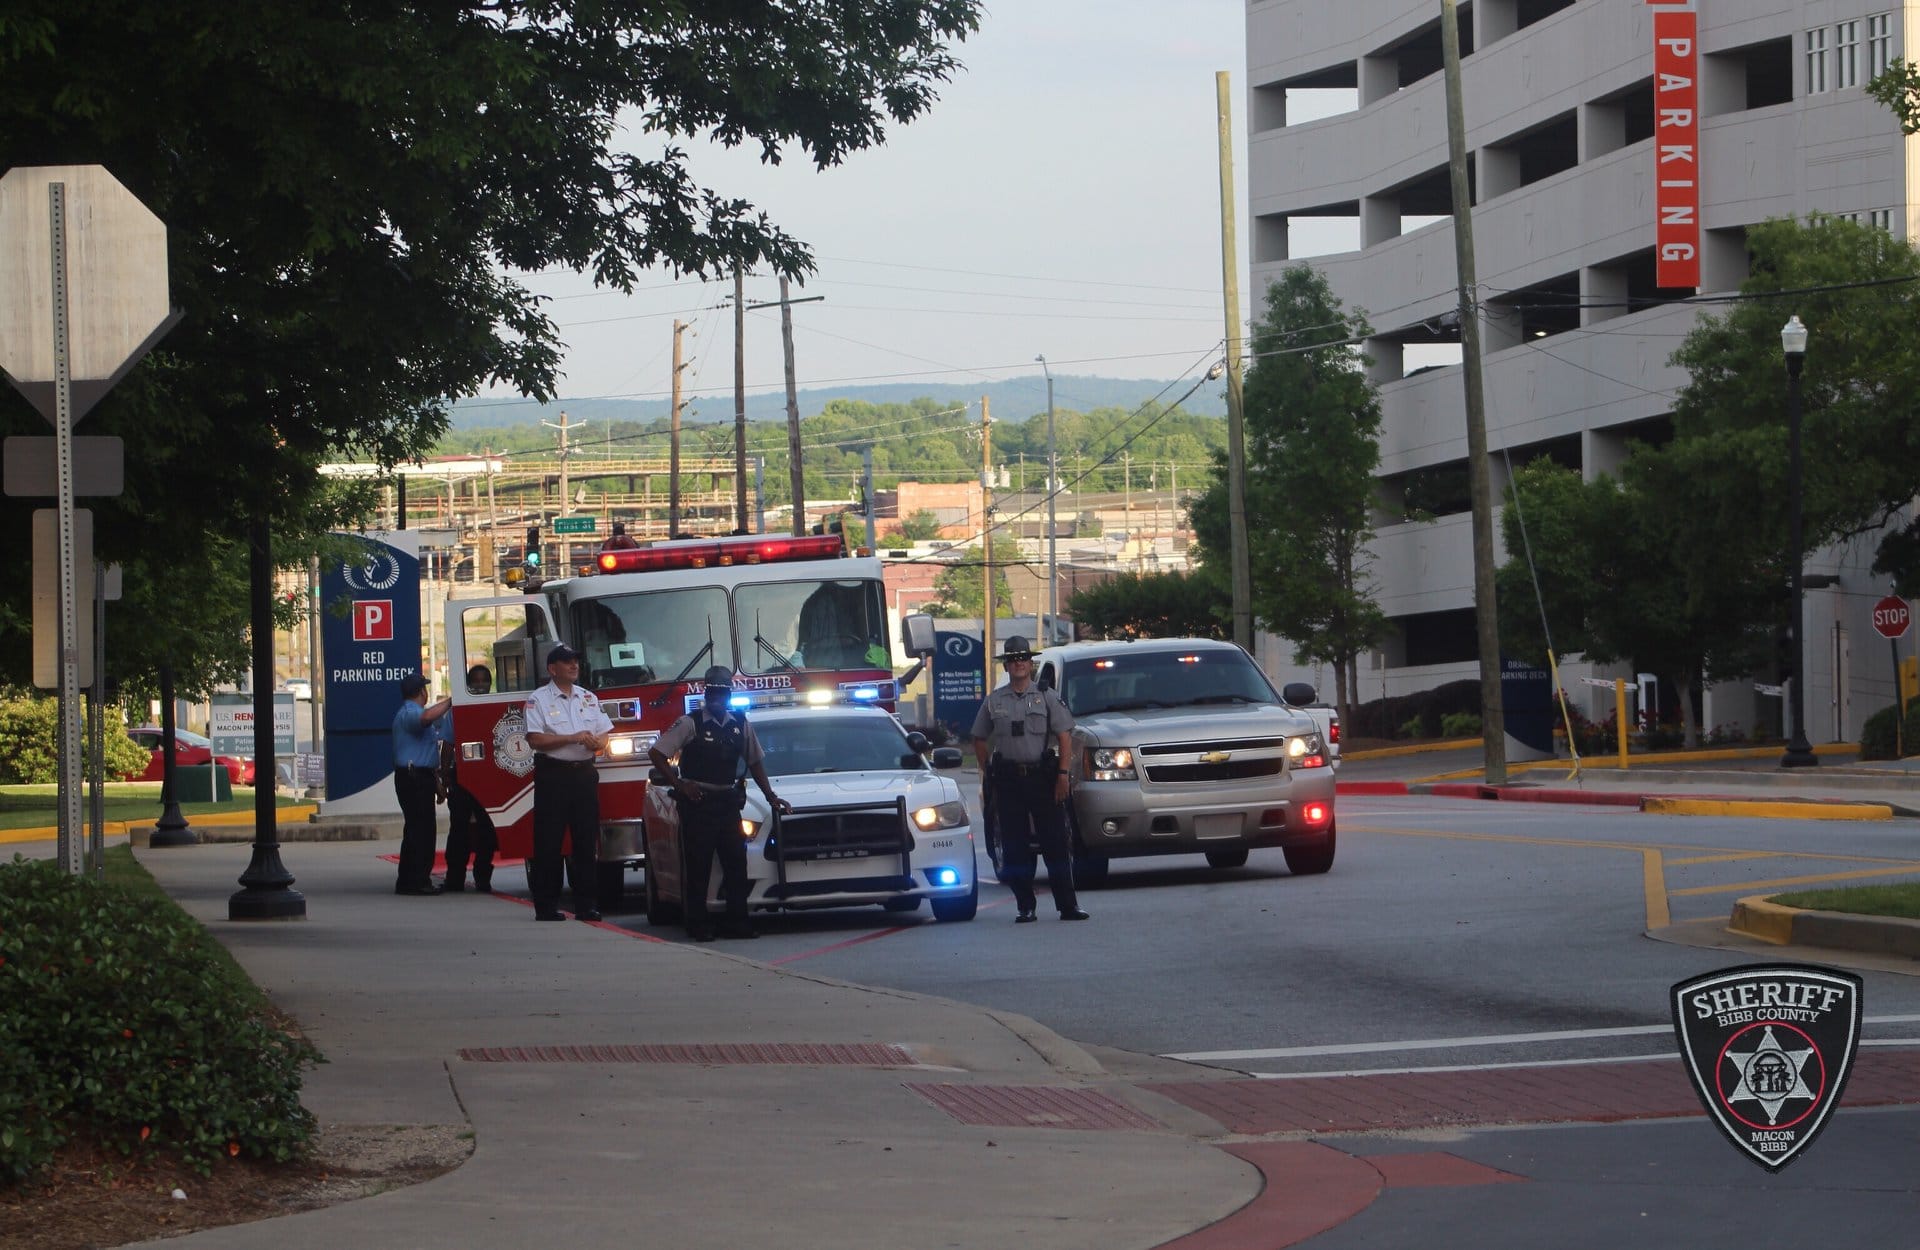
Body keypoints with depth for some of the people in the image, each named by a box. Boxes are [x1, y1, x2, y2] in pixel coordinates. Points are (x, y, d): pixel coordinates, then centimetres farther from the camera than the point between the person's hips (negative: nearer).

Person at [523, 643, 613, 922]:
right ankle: (546, 906, 1)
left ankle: (586, 904, 9)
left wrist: (598, 742, -8)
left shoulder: (588, 698, 15)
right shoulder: (538, 700, -2)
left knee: (587, 841, 4)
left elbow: (604, 732, 16)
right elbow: (535, 739, -12)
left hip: (584, 775, 5)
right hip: (553, 776, -5)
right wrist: (572, 738, -18)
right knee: (549, 843, -3)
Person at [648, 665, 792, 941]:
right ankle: (698, 926, 1)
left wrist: (771, 796, 15)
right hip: (697, 803, -5)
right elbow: (657, 753, -6)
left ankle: (736, 922, 9)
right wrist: (679, 784, -10)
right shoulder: (689, 724, -5)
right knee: (698, 866, -3)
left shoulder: (740, 724, 9)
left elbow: (755, 762, 19)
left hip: (729, 803, 5)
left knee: (736, 862, 2)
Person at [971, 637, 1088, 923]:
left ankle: (1067, 905, 0)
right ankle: (1025, 907, 7)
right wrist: (988, 774, 6)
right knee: (1014, 846, 1)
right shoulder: (994, 701, 9)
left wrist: (1063, 775, -9)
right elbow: (980, 740, 15)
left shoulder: (1046, 697, 4)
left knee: (1055, 842, -3)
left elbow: (1064, 736, 0)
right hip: (1008, 779, 2)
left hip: (1042, 776, -2)